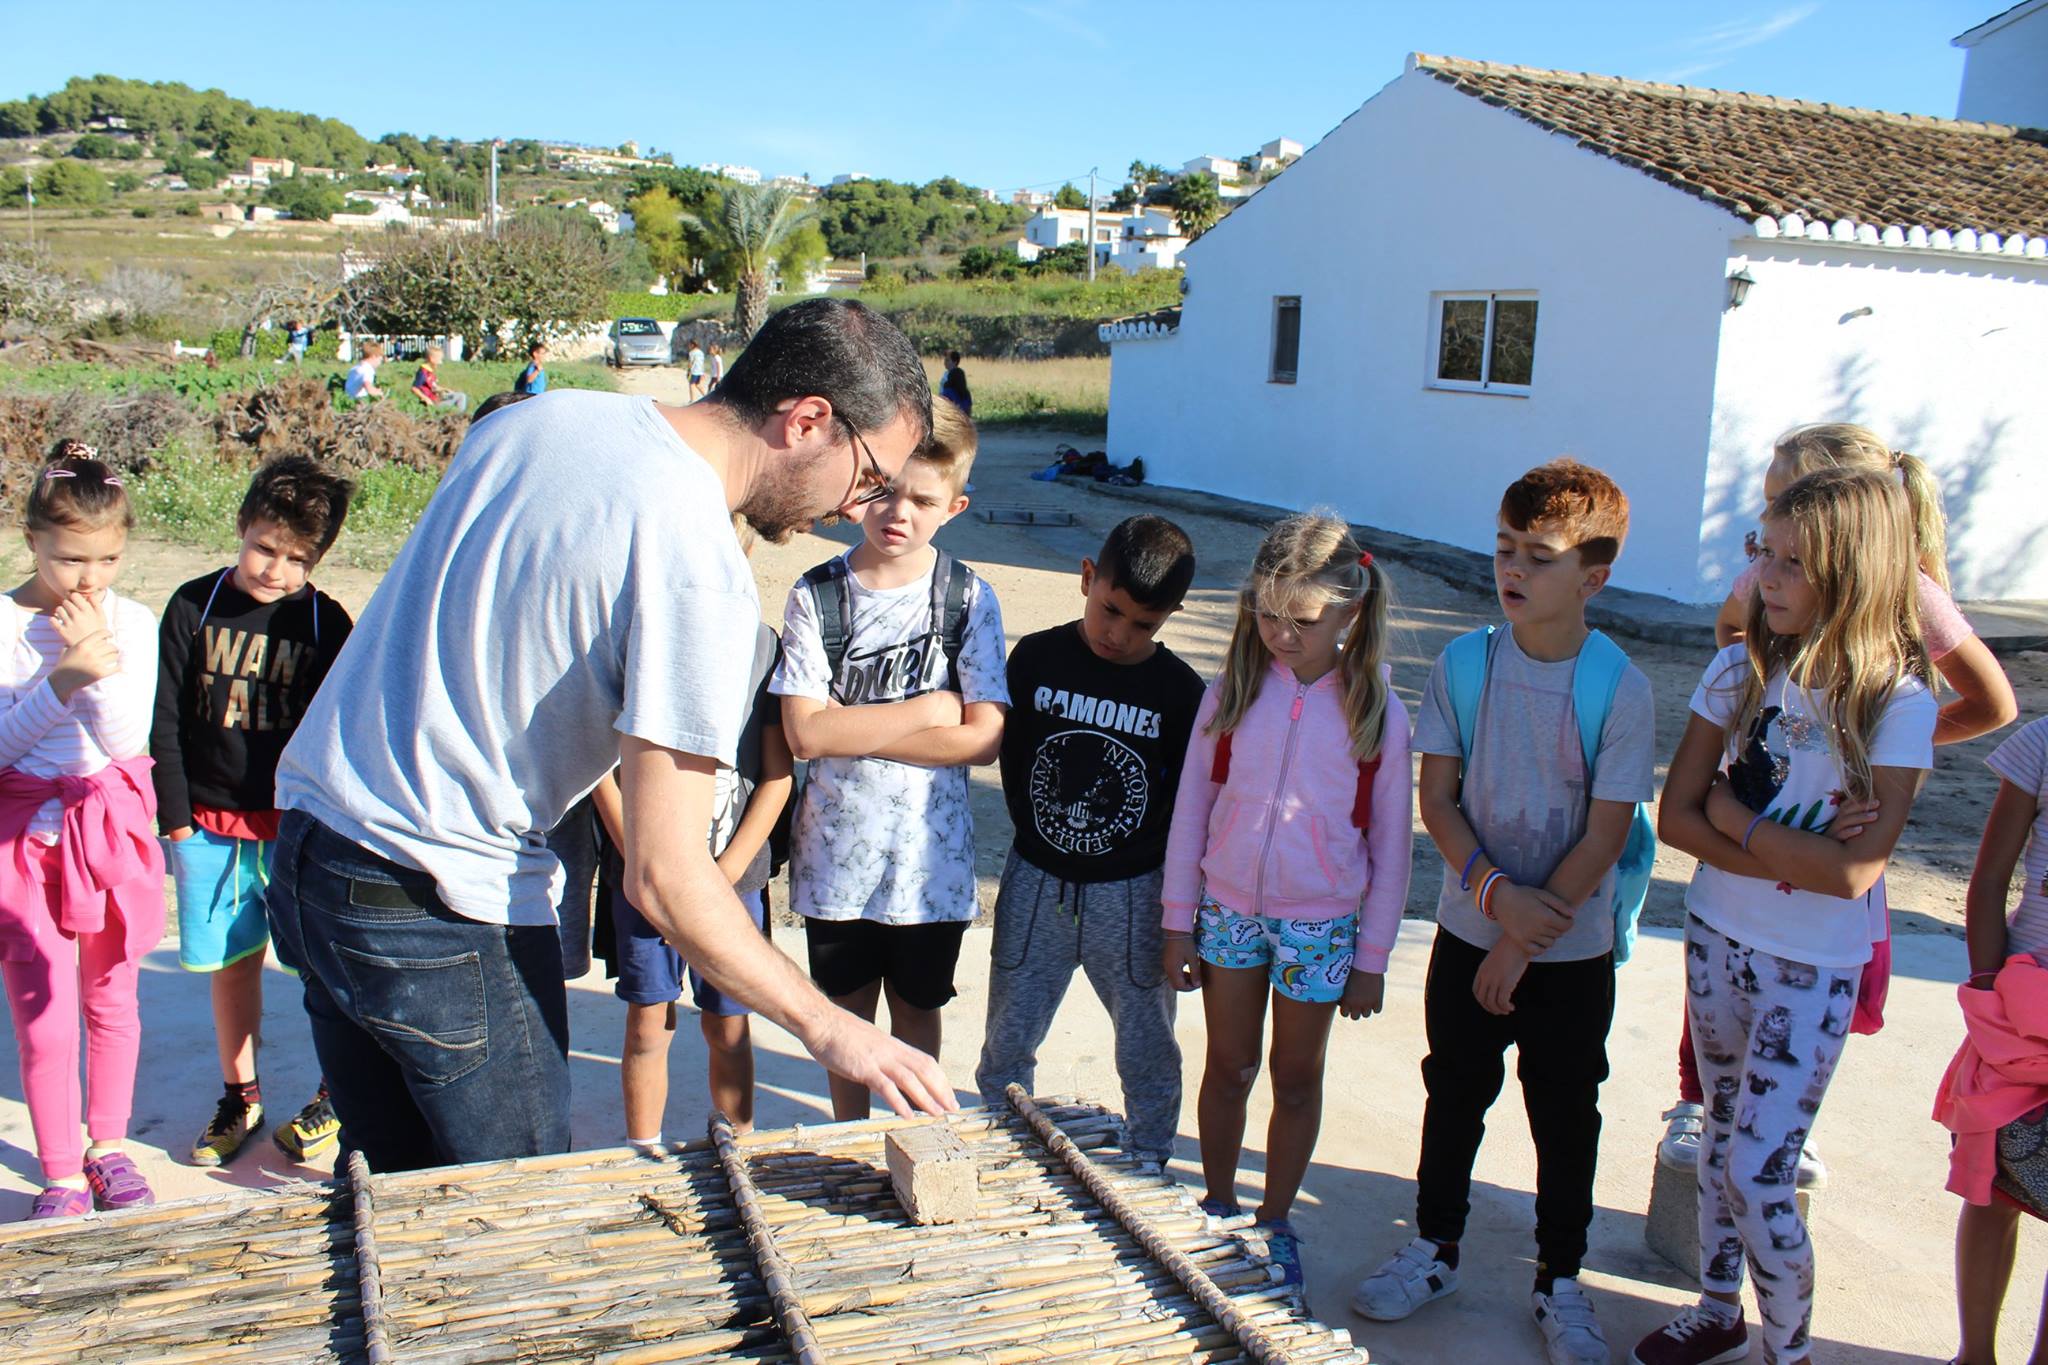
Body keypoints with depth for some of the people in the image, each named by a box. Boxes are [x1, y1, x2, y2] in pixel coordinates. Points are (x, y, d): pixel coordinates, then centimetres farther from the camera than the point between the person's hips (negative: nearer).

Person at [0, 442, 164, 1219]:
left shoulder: (131, 624, -4)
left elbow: (126, 739, -10)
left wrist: (99, 663, -22)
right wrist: (63, 679, -22)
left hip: (110, 828, 2)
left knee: (111, 999, 14)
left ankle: (108, 1147, 31)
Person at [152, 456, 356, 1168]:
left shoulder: (325, 622, -5)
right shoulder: (194, 607, -1)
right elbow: (168, 721, 3)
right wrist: (176, 816, 0)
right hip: (211, 821, 2)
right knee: (231, 962, 13)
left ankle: (338, 1091, 23)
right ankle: (240, 1096, 30)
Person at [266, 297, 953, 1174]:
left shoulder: (537, 418, 4)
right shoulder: (698, 570, -21)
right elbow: (664, 877, -22)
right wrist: (829, 1029, -14)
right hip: (441, 912, -8)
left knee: (390, 1198, 21)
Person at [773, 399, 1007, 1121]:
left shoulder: (969, 598, -7)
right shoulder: (816, 596, -8)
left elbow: (984, 737, -14)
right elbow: (805, 733, -16)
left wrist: (853, 729, -17)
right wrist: (930, 708, -16)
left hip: (933, 853, 0)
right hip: (837, 851, 1)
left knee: (917, 1009, 18)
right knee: (847, 1009, 18)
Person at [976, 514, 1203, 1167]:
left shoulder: (1181, 692, -7)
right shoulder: (1036, 657, -5)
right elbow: (1010, 757, 5)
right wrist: (1046, 833, 2)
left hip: (1132, 893, -1)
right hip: (1035, 881, 1)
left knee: (1148, 1052, 10)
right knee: (1007, 1046, 14)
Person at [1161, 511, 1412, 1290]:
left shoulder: (1375, 712, -9)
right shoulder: (1232, 692, -6)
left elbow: (1389, 843, -3)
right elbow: (1191, 809, 0)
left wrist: (1372, 959, -2)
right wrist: (1177, 924, 1)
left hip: (1321, 923, -1)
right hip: (1228, 907, 1)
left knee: (1297, 1078, 12)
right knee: (1228, 1067, 13)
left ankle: (1275, 1223, 31)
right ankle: (1218, 1208, 32)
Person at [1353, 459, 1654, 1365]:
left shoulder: (1619, 687, -15)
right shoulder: (1464, 664, -7)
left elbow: (1605, 833, -14)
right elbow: (1438, 797, -4)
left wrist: (1524, 943, -13)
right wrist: (1496, 893, -18)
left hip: (1571, 949, -2)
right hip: (1469, 929, 2)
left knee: (1566, 1116, 12)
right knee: (1455, 1094, 16)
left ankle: (1560, 1281, 30)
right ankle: (1435, 1248, 35)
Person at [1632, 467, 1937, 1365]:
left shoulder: (1897, 703, -15)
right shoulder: (1740, 670, -4)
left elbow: (1856, 869, -23)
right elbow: (1675, 818, -6)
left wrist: (1734, 814, -14)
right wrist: (1795, 854, -18)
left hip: (1813, 972, -4)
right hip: (1716, 939, 4)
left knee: (1758, 1173, -4)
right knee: (1725, 1139, 19)